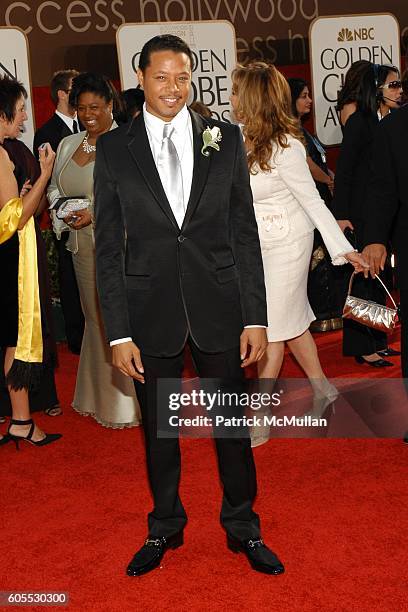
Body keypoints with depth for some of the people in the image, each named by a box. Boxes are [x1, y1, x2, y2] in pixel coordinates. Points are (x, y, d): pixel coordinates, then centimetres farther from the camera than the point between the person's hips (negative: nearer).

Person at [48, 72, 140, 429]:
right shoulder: (68, 145, 14)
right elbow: (55, 189, 21)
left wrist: (99, 212, -20)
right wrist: (63, 208, -1)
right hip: (84, 246, 7)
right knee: (96, 317, 14)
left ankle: (130, 398, 10)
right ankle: (103, 397, 27)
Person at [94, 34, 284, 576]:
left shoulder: (225, 139, 1)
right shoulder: (113, 149, 0)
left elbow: (245, 233, 2)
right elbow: (108, 247, -1)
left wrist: (255, 318, -3)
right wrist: (118, 333, -5)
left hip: (219, 306, 0)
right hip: (150, 311, 0)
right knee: (158, 428, 14)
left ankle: (242, 527, 33)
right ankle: (165, 527, 35)